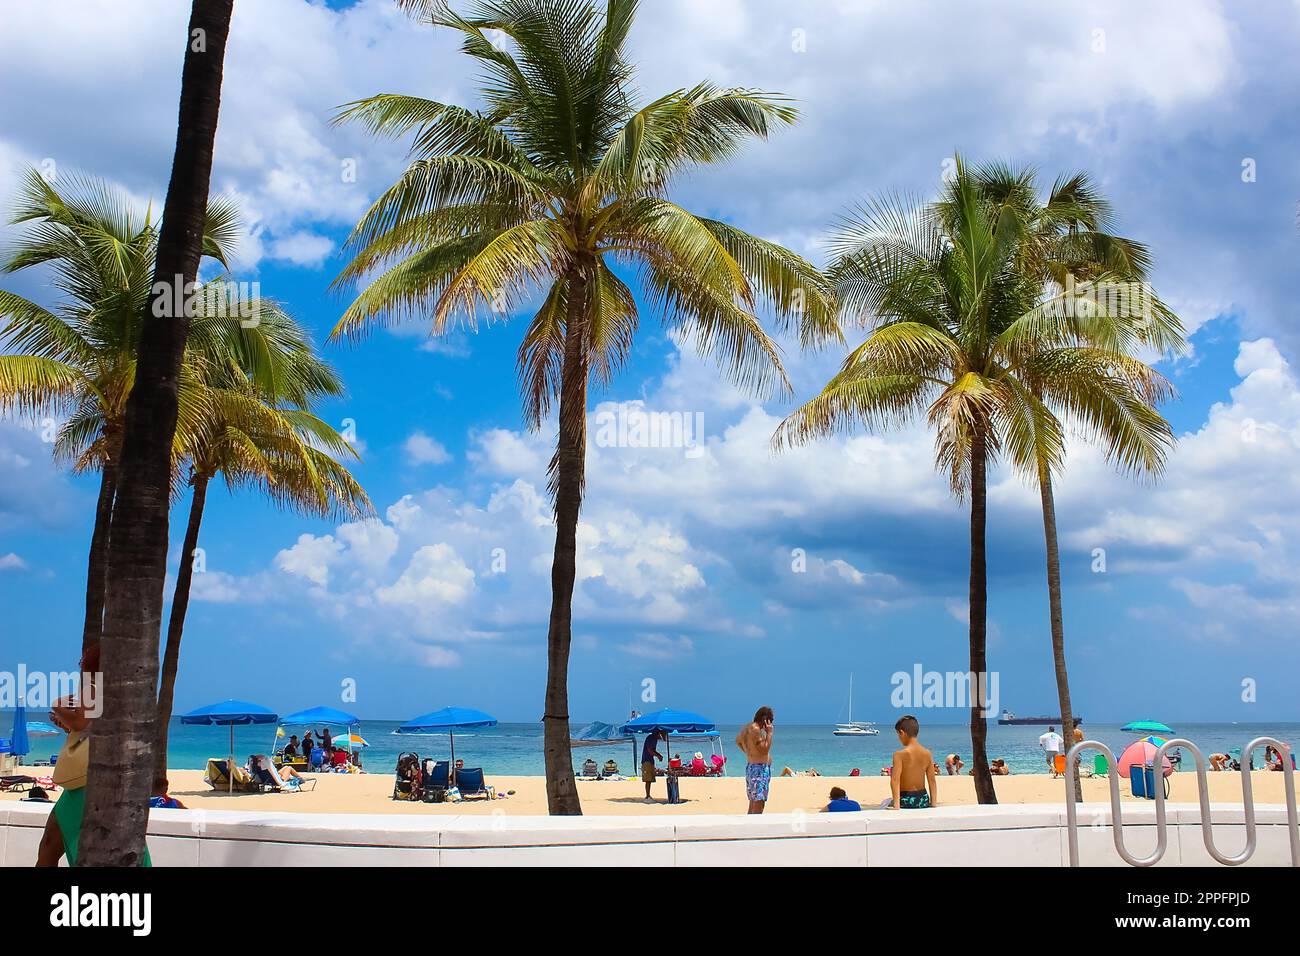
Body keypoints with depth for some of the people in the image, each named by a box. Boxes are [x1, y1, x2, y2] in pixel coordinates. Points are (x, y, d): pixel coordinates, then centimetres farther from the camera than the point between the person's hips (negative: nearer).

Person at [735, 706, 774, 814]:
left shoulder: (746, 728, 12)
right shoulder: (755, 730, -18)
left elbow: (738, 741, 30)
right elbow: (764, 750, -21)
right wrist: (769, 732, -15)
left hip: (750, 767, 11)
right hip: (759, 769, -11)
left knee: (753, 803, 15)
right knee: (759, 803, -12)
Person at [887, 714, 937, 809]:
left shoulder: (900, 754, -11)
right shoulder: (927, 754, 4)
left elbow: (895, 780, -18)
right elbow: (932, 781, 6)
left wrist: (896, 804, -22)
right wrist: (934, 803, 11)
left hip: (906, 800, -5)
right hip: (923, 799, 6)